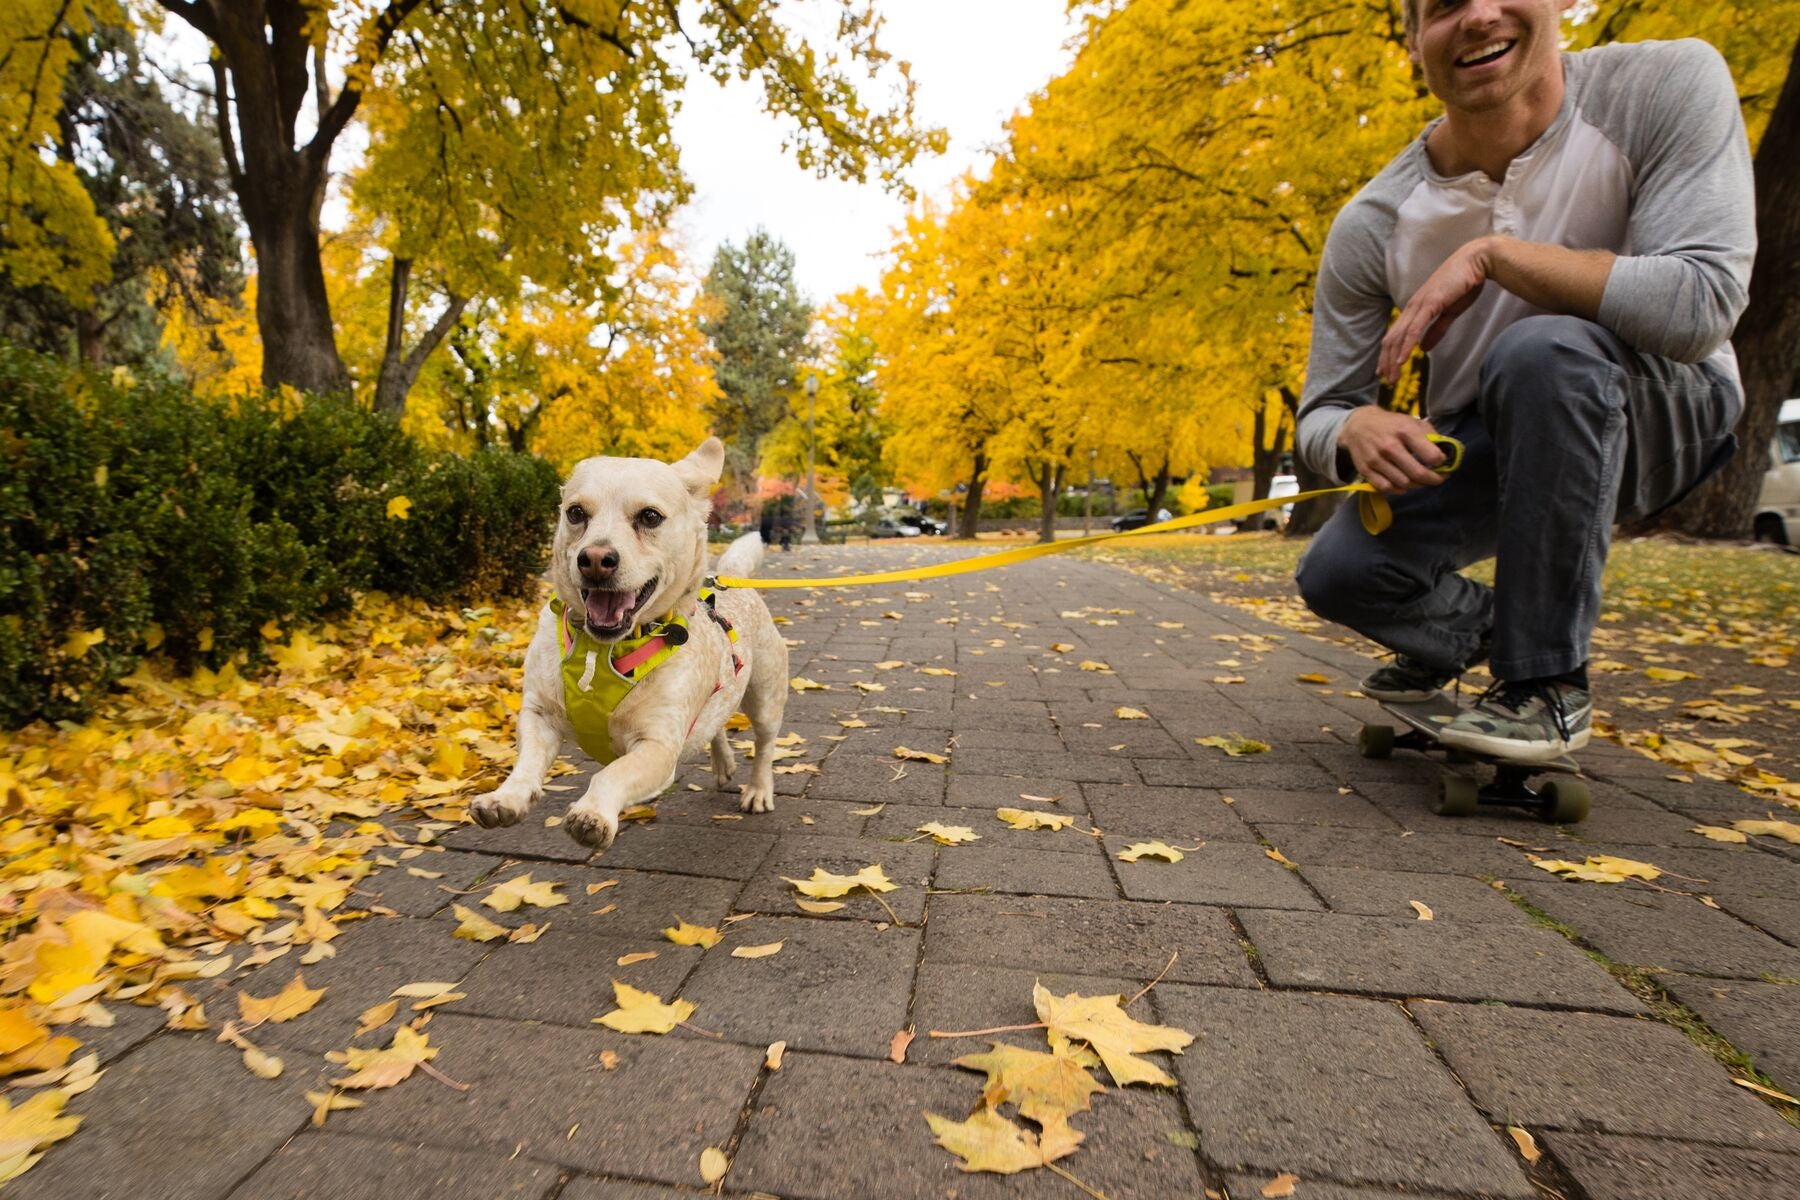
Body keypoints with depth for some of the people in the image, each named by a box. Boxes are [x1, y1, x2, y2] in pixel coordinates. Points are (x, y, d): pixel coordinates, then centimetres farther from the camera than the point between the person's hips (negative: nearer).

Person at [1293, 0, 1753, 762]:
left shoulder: (1669, 85, -17)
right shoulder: (1370, 227, -13)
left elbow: (1703, 307, -29)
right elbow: (1320, 417, -10)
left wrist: (1492, 253, -30)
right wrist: (1358, 430, -33)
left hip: (1659, 412, -2)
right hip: (1479, 451, 2)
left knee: (1542, 349, -35)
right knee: (1335, 575, -20)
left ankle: (1548, 679, -19)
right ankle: (1467, 626, 20)